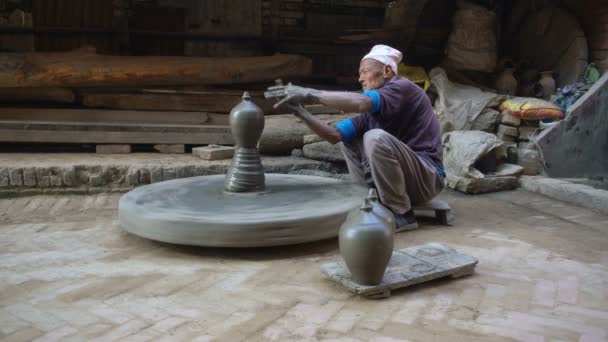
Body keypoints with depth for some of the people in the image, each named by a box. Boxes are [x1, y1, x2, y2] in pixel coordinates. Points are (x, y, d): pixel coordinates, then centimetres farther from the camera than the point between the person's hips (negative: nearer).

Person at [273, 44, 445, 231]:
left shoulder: (402, 88, -14)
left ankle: (402, 214, -17)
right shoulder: (372, 110, 9)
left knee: (375, 138, -31)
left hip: (426, 178, -8)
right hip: (400, 176, 8)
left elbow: (358, 102, -33)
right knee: (348, 139, 11)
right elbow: (335, 135, 0)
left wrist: (309, 93, -27)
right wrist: (300, 111, -10)